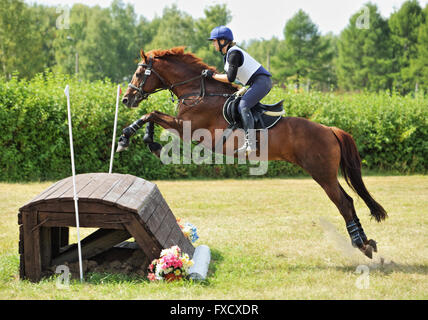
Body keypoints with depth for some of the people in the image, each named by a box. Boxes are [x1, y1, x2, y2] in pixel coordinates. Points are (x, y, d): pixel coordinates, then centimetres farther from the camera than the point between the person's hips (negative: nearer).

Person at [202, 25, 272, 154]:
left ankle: (250, 144, -31)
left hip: (262, 81, -11)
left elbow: (230, 78, -20)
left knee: (243, 106, -24)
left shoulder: (234, 53, -16)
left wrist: (213, 75, -9)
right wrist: (212, 74, 12)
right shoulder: (227, 54, 15)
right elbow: (230, 76, 20)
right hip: (257, 83, 11)